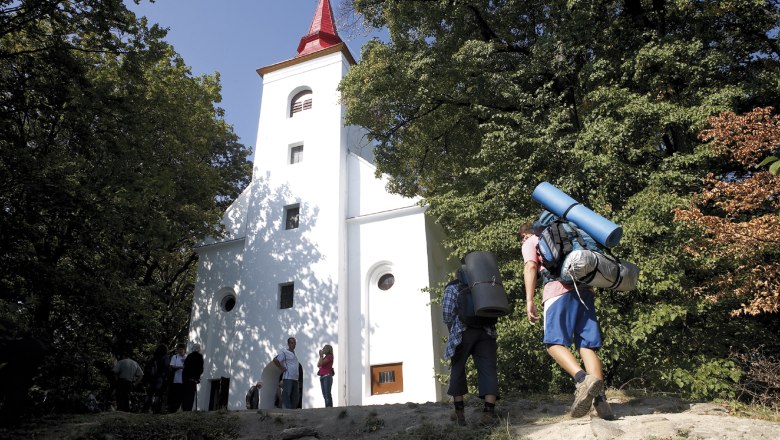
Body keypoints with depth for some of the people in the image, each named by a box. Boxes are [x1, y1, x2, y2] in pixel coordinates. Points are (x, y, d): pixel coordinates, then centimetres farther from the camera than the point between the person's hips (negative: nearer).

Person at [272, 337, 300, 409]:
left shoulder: (294, 354, 22)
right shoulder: (284, 352, -1)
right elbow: (275, 360, -12)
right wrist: (282, 368, -10)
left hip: (295, 378, 8)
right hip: (288, 378, -8)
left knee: (295, 397, 7)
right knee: (286, 395, -11)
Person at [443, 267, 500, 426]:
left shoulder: (453, 286, 10)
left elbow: (447, 311, 1)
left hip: (463, 331, -2)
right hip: (487, 331, 2)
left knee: (458, 369, 12)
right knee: (488, 369, -1)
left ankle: (459, 412, 11)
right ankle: (489, 412, -15)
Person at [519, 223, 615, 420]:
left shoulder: (530, 243, 18)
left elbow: (530, 266, -1)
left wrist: (529, 300, -8)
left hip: (559, 289, -6)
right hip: (585, 288, 6)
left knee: (555, 342, -7)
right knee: (588, 345, 1)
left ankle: (583, 379, -32)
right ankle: (600, 398, -13)